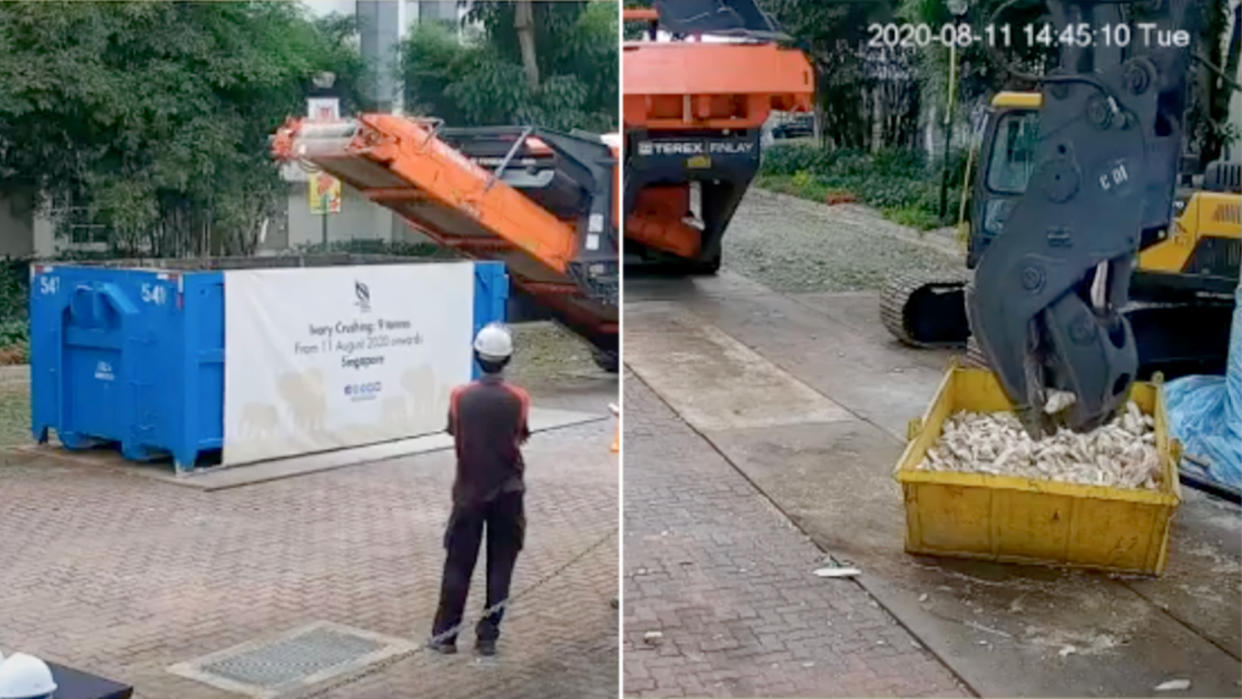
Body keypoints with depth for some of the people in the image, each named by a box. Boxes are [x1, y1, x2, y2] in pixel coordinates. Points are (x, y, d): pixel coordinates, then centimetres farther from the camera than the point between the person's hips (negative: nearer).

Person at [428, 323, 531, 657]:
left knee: (458, 565, 9)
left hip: (469, 491, 0)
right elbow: (521, 438, 0)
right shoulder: (519, 399, -10)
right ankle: (487, 637, 10)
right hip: (507, 492, 0)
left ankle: (444, 635, 13)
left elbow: (455, 436, 2)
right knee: (500, 567, 8)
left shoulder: (460, 396, -9)